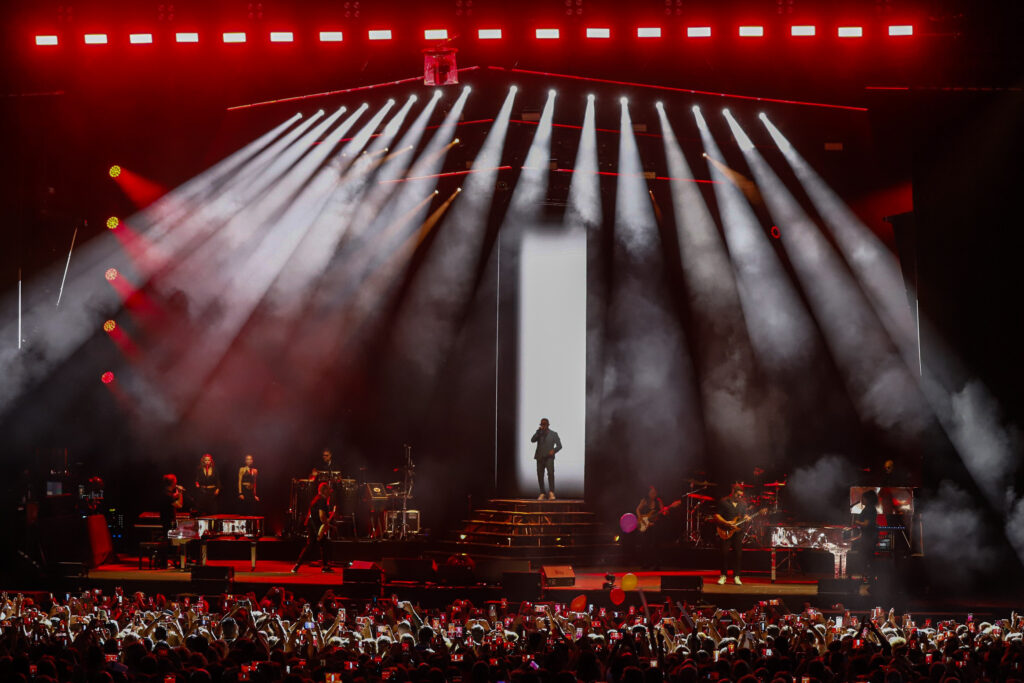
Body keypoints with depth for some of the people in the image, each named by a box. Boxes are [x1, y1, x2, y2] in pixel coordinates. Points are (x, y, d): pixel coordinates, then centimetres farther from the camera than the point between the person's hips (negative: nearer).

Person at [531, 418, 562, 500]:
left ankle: (551, 493, -25)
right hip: (540, 457, 3)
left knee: (551, 473, -22)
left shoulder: (553, 434, 7)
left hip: (549, 457, -3)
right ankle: (542, 494, 11)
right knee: (540, 475, 2)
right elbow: (532, 440, -5)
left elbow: (559, 445, 4)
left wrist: (553, 450, -16)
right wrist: (539, 432, -14)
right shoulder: (538, 433, 12)